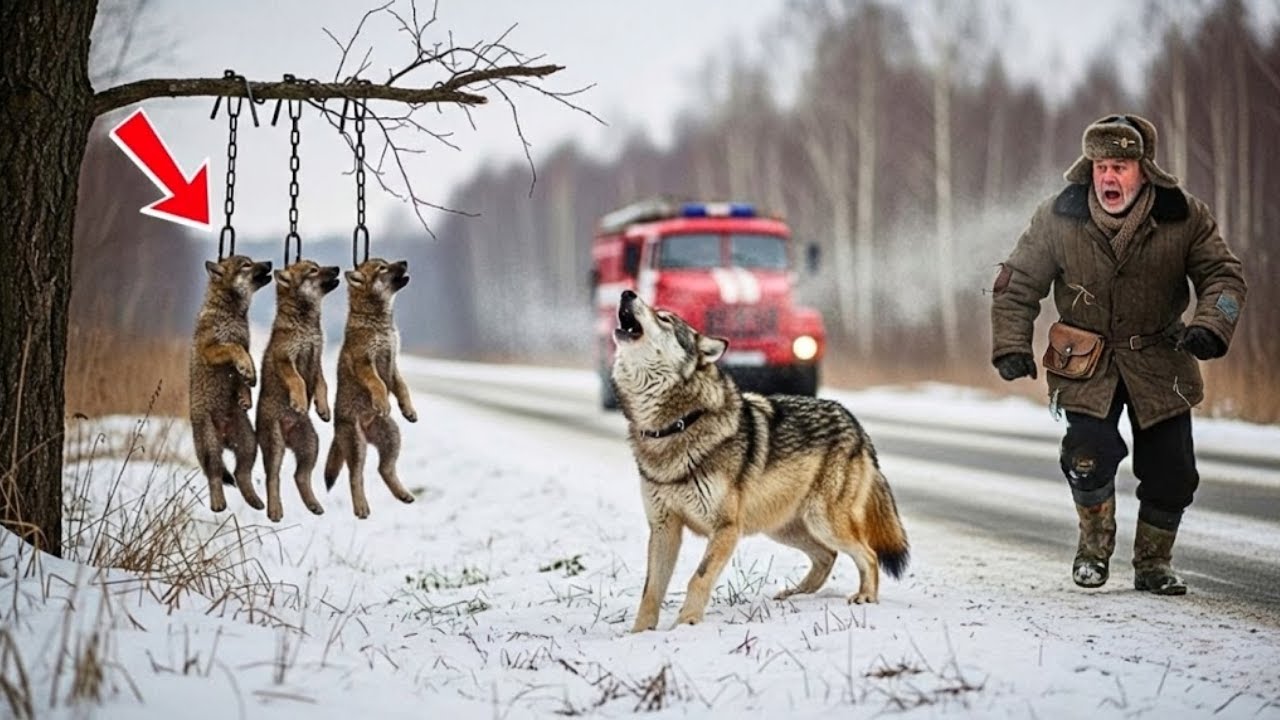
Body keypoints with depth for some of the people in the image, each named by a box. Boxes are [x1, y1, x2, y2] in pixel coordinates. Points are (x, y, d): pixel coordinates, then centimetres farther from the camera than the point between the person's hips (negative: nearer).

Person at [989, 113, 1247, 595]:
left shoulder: (1184, 217, -10)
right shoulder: (1058, 218, -10)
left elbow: (1224, 275, -5)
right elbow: (1016, 285, -1)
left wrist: (1209, 325, -24)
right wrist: (1012, 346, -11)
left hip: (1160, 362, 1)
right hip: (1087, 362, -1)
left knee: (1172, 472, 1)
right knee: (1091, 455, -19)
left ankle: (1153, 564, 26)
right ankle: (1094, 547, 9)